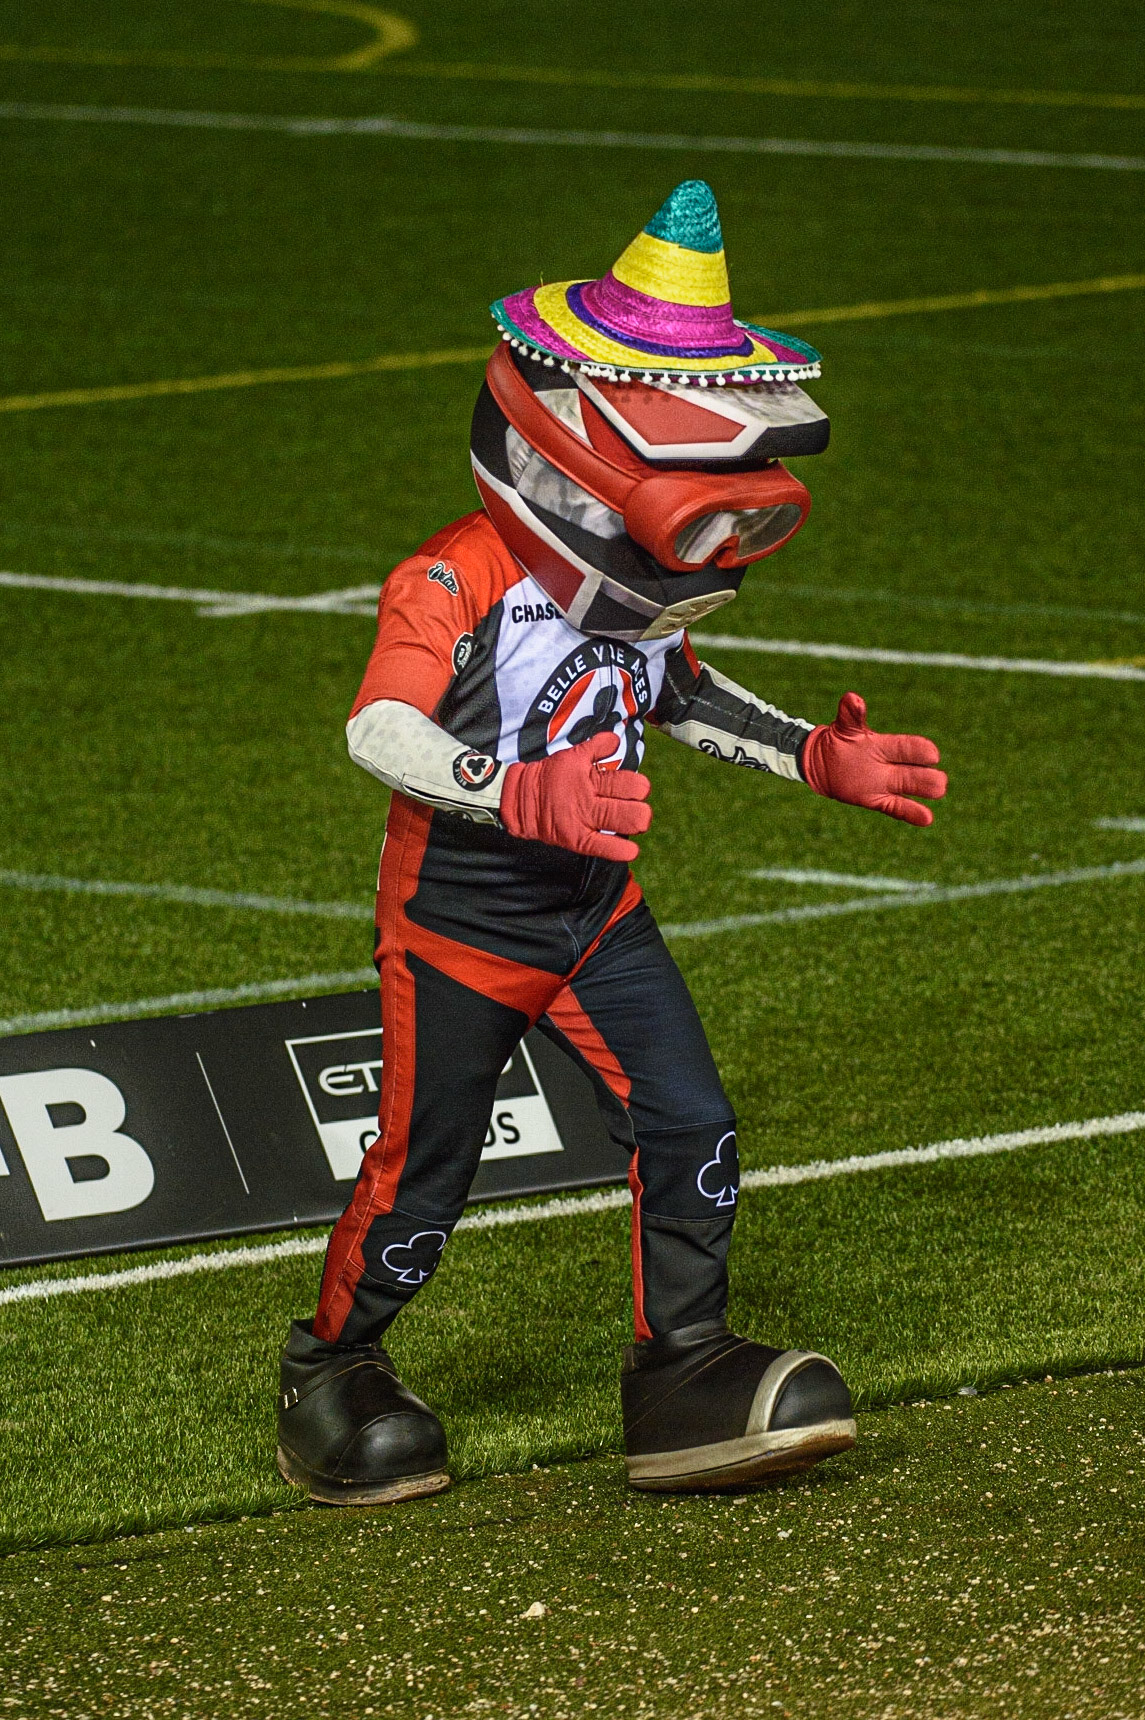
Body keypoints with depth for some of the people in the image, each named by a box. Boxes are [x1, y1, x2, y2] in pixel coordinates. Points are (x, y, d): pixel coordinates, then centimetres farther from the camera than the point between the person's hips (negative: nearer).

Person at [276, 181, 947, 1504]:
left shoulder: (644, 587, 1)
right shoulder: (457, 582, -23)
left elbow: (679, 694, 22)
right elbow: (380, 730, -35)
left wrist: (818, 758, 16)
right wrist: (523, 797, -49)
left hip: (597, 917, 6)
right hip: (458, 925, -6)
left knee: (689, 1129, -4)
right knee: (421, 1179, 5)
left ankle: (682, 1368, 9)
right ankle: (330, 1372, 27)